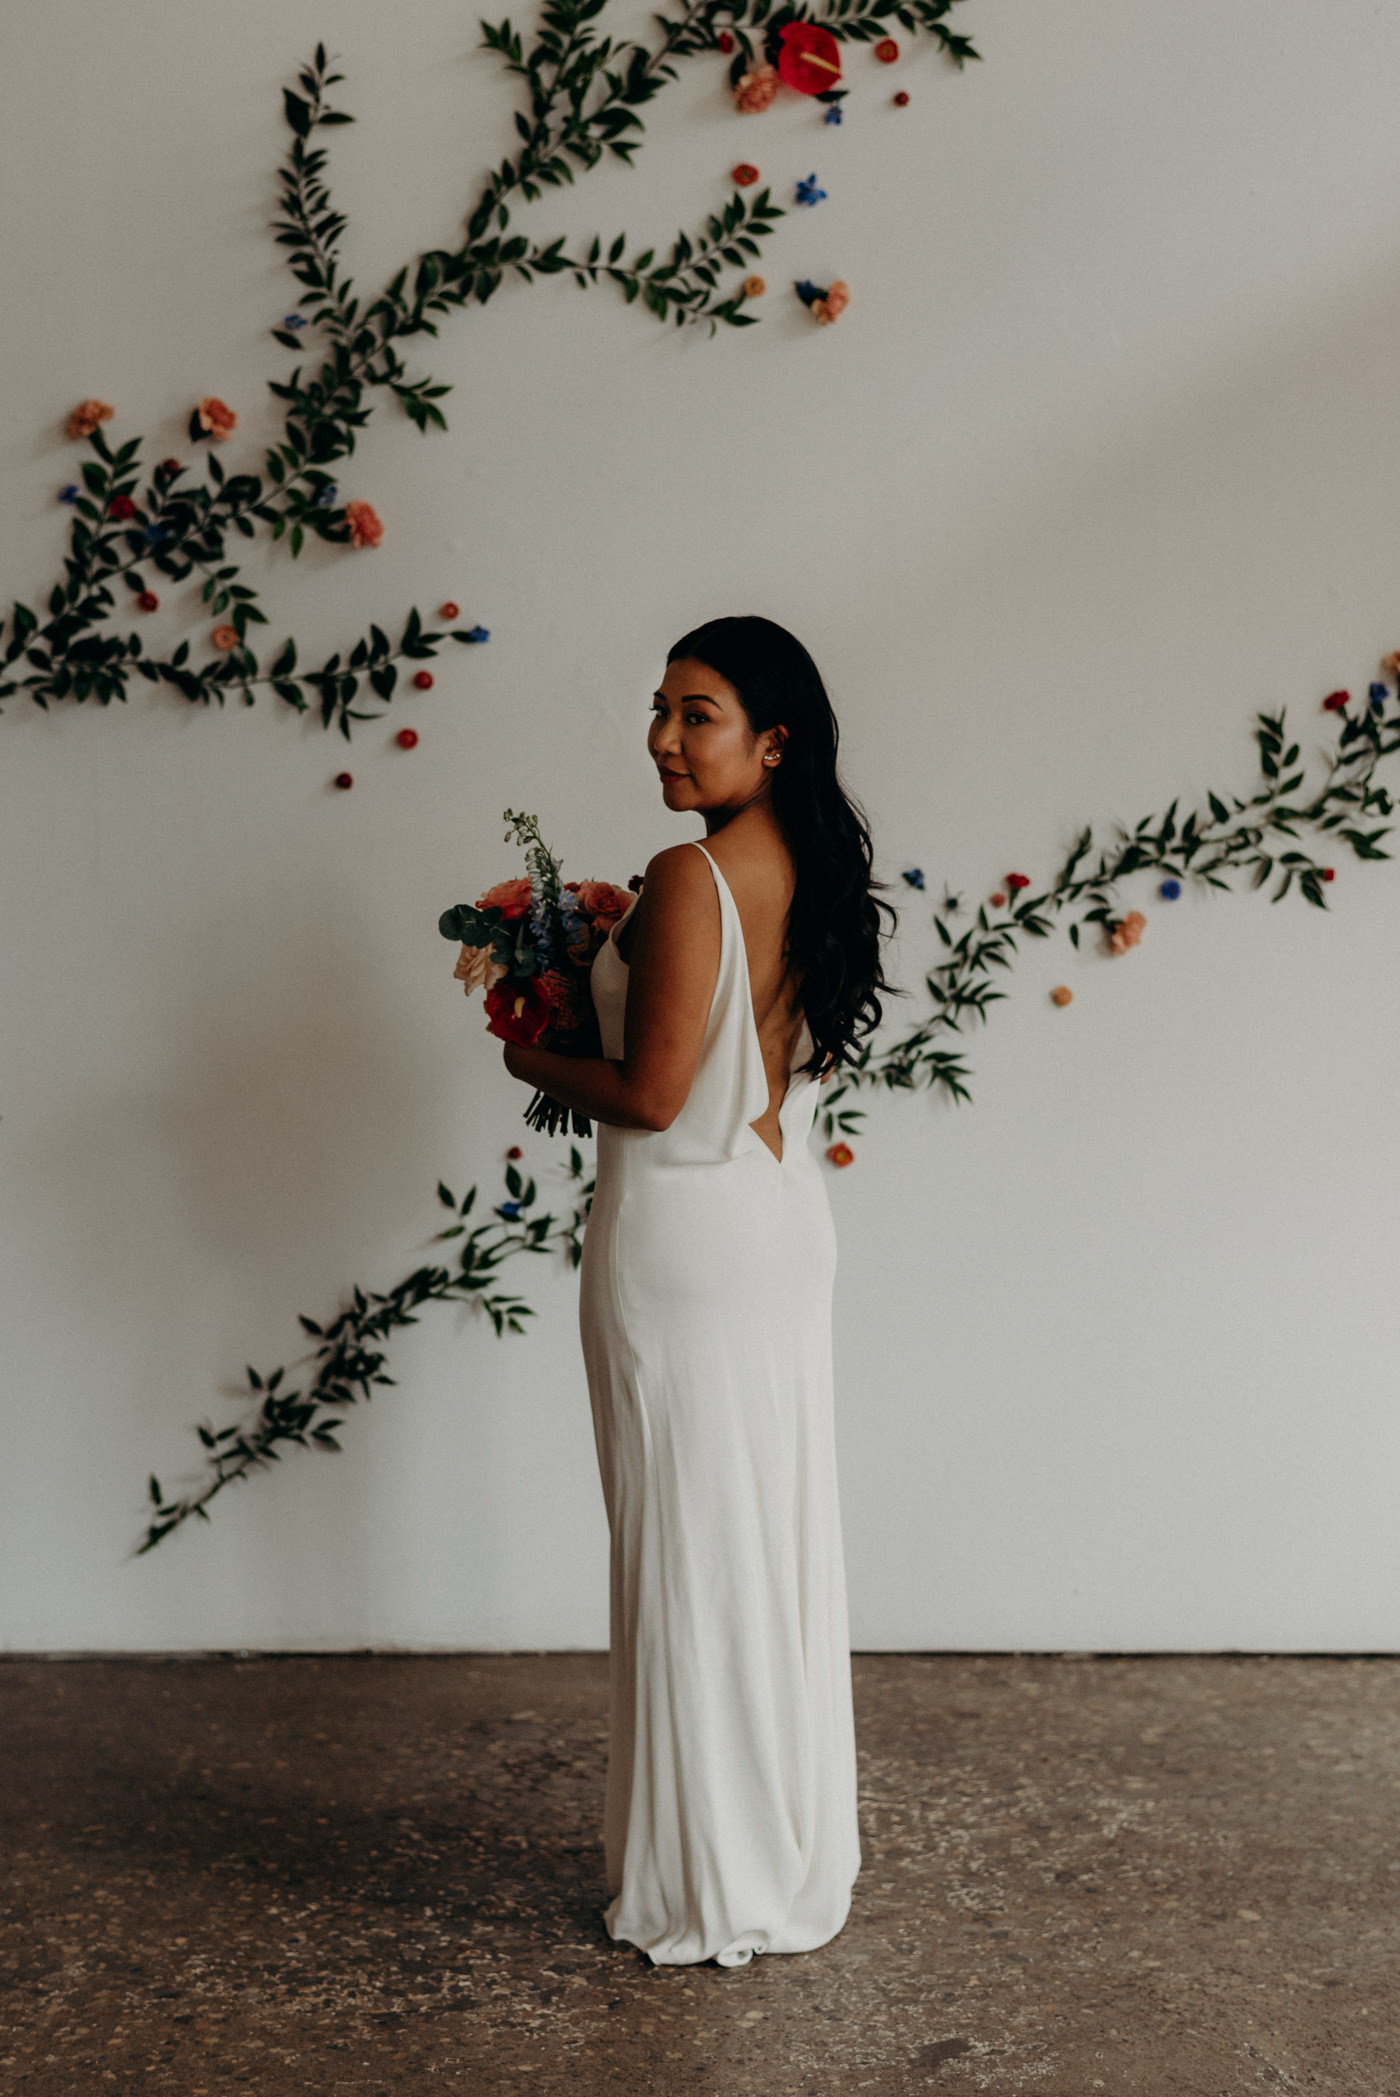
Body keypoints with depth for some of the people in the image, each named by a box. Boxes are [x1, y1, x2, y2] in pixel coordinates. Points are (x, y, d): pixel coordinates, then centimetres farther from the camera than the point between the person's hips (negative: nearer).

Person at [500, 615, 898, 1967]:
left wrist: (537, 1064, -2)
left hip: (681, 1234, -8)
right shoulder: (812, 875, 6)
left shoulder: (690, 879, -19)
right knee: (778, 1533, 17)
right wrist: (603, 1001, 17)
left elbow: (651, 1094, -20)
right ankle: (799, 1855, 31)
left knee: (689, 1551, 3)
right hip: (787, 1215, 8)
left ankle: (708, 1890, 17)